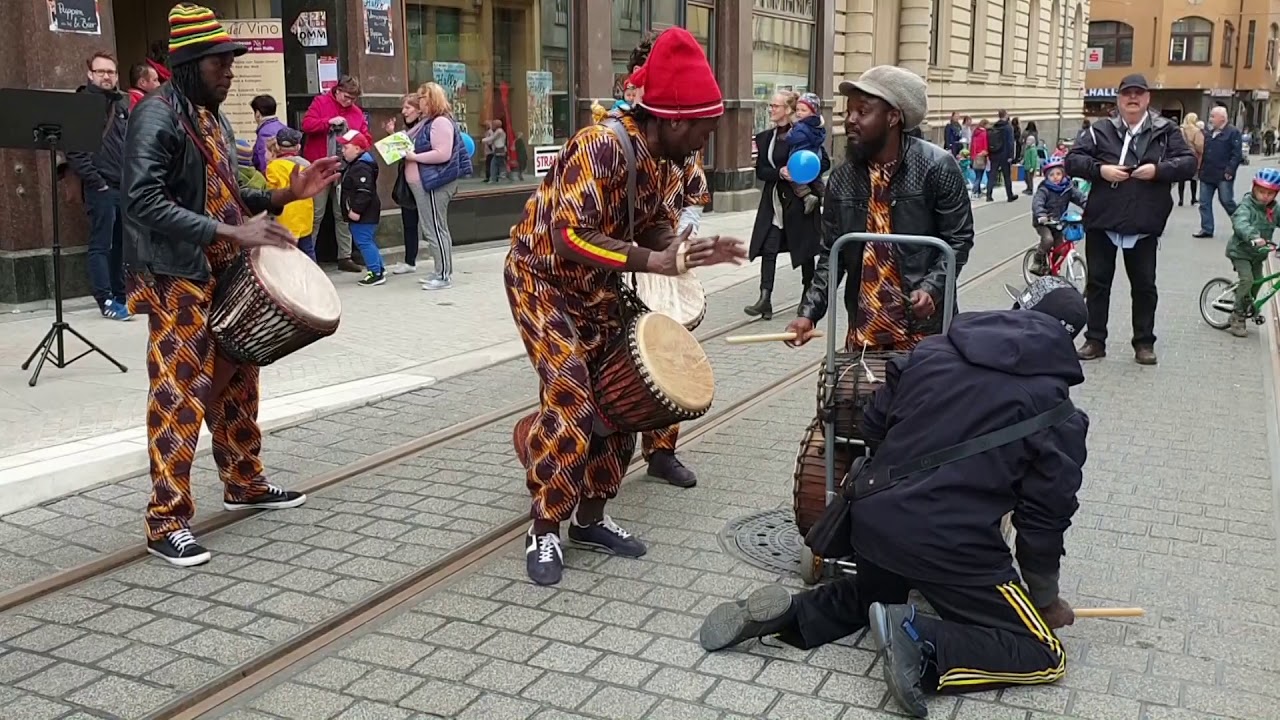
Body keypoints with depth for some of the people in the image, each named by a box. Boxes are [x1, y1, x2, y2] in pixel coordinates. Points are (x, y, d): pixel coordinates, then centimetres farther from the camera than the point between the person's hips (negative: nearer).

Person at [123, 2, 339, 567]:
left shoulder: (213, 119, 14)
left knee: (236, 381, 17)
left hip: (223, 277, 9)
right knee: (180, 396, -8)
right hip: (177, 281, -9)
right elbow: (143, 203, -26)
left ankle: (244, 484, 33)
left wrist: (286, 194, 6)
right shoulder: (157, 117, -15)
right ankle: (166, 523, 0)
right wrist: (232, 232, -30)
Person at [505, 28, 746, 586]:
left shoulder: (661, 162, -2)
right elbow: (570, 237, -36)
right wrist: (655, 262, -39)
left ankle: (591, 518, 22)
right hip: (542, 278, -8)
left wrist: (696, 252, -12)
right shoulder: (602, 145, -29)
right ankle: (544, 532, 1)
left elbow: (656, 230, 7)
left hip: (596, 288, 9)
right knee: (572, 403, -15)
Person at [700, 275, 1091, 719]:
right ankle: (921, 645, -16)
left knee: (873, 595, 36)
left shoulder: (932, 350, 9)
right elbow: (1044, 516, 0)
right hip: (954, 544, -5)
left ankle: (784, 613, 8)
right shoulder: (1057, 413, -2)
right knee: (1044, 655, 7)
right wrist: (1045, 598, 16)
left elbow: (874, 426, 14)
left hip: (872, 517, 6)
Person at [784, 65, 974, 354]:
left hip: (924, 330, -4)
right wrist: (809, 312, -5)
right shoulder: (842, 179, 3)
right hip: (864, 330, 4)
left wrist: (932, 289, -20)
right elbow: (831, 254, 7)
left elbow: (958, 239, -4)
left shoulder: (937, 167, -8)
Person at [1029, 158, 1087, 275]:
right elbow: (1037, 203, -31)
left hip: (1058, 223, 5)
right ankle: (1037, 263, -11)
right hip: (1043, 223, -5)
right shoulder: (1044, 190, -16)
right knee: (1048, 239, -30)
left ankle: (1051, 267, 30)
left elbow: (1080, 197, -10)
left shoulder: (1068, 188, -3)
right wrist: (1041, 216, -50)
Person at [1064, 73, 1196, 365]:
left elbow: (1189, 164, 0)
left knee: (1144, 285, 8)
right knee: (1097, 282, 7)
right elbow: (1072, 160, -1)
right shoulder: (1100, 130, 2)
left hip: (1144, 224, 0)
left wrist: (1158, 170, -17)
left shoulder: (1166, 131, 3)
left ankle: (1144, 343, 20)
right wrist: (1100, 169, -17)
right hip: (1102, 221, 0)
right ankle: (1095, 340, 18)